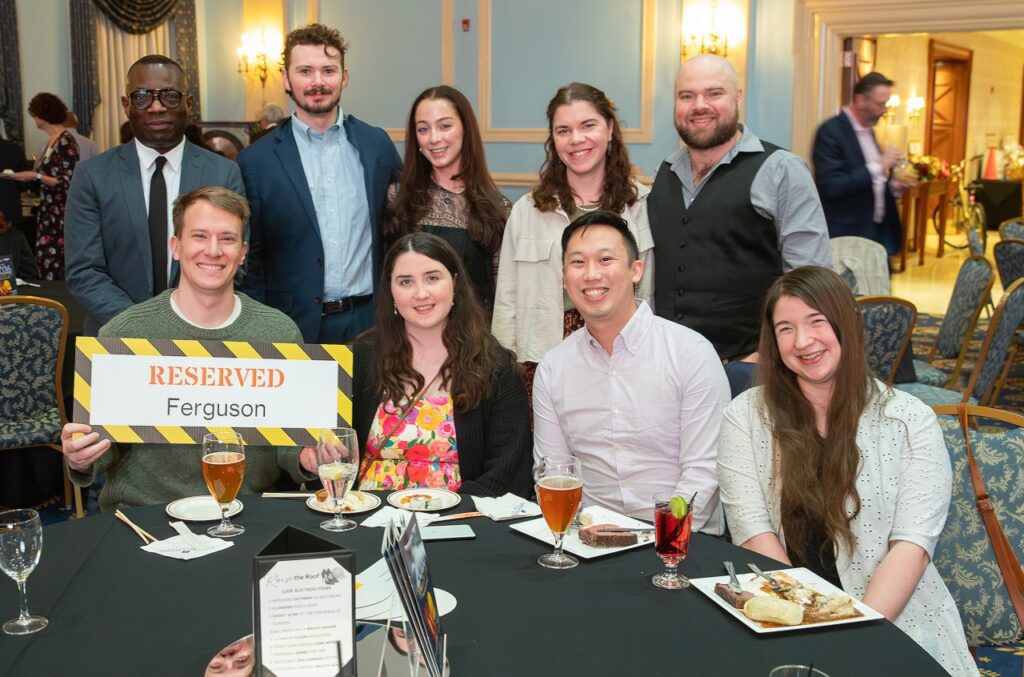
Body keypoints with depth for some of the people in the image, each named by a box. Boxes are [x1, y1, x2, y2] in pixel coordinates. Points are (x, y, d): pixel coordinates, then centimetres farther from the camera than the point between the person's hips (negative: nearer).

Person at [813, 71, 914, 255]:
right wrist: (878, 166, -22)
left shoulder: (868, 130, 13)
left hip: (877, 232, 9)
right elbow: (830, 187, -24)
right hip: (846, 237, -9)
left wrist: (892, 186, 2)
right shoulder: (831, 131, -14)